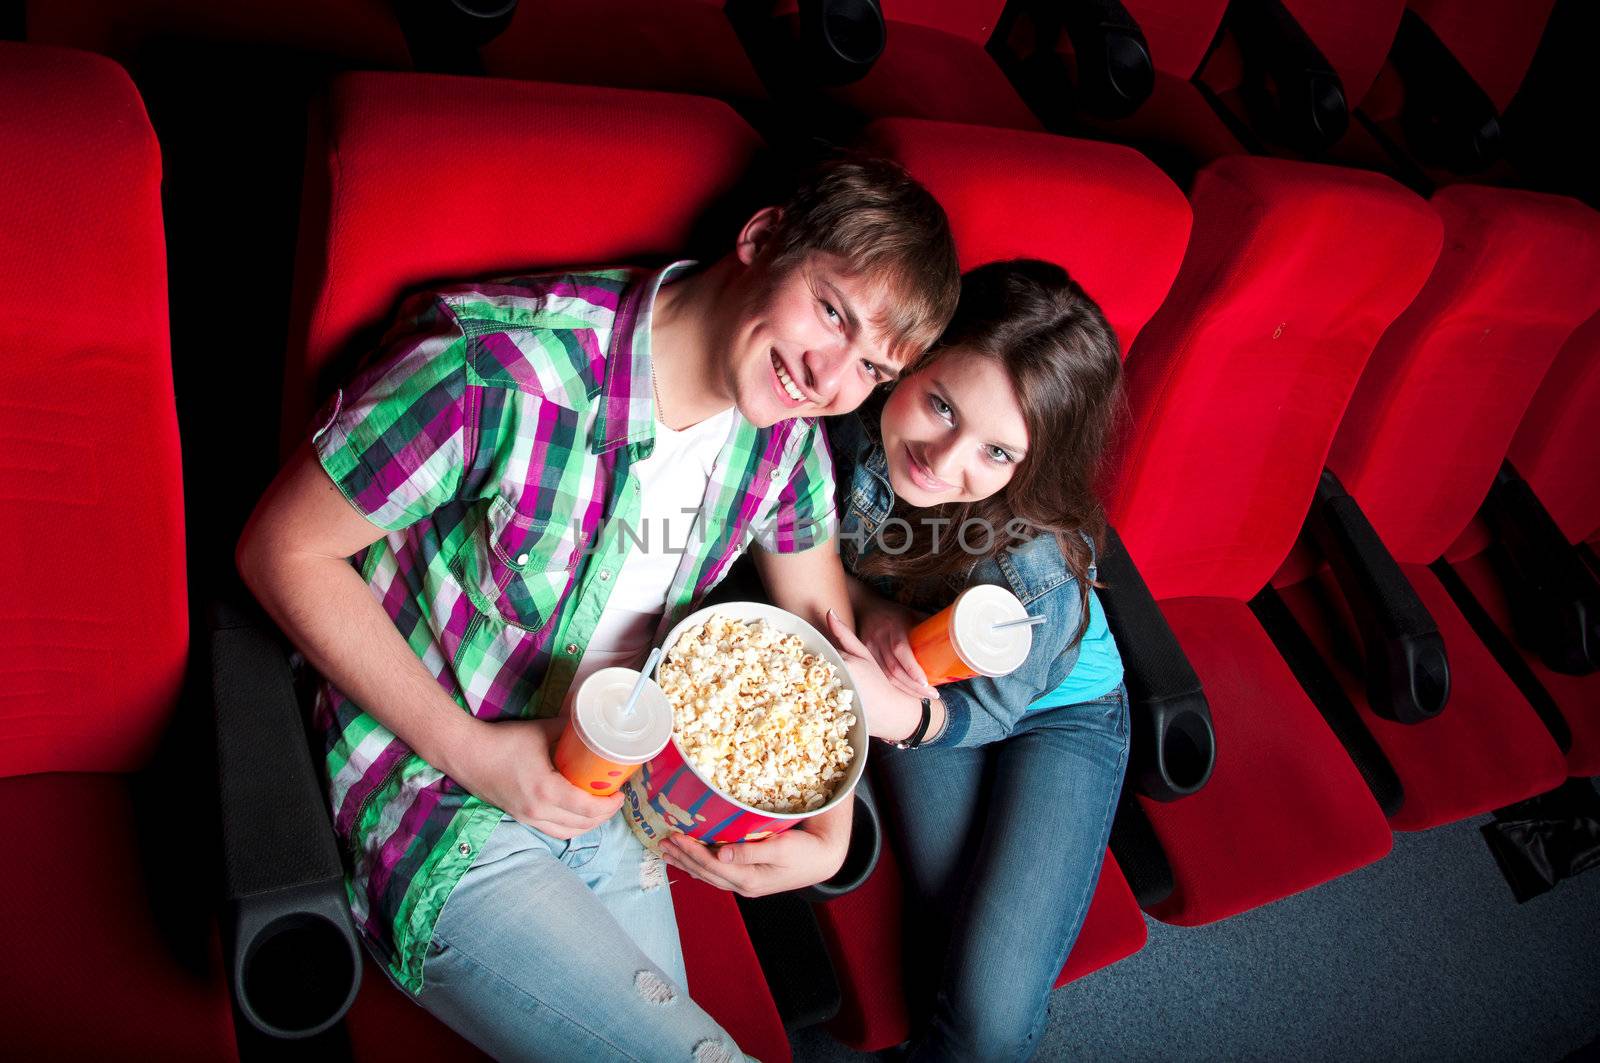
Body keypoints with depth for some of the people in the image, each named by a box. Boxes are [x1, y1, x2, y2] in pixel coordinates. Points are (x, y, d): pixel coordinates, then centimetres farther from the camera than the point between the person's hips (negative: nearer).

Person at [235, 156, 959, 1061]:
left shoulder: (788, 430, -7)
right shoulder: (498, 366, -27)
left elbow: (820, 615, 8)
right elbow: (283, 550, -17)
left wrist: (829, 833, -3)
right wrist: (468, 749, -21)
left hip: (609, 810, 6)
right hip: (439, 807, -6)